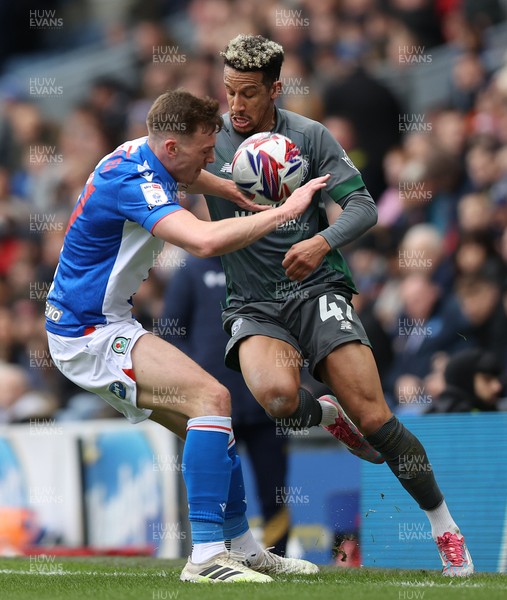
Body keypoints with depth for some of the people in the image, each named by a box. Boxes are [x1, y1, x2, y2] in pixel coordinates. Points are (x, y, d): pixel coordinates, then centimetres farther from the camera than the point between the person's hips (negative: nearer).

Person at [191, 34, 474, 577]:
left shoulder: (310, 136, 1)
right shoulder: (212, 137, 3)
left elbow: (363, 205, -1)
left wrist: (322, 242, -20)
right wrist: (237, 190, -24)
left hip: (317, 290, 0)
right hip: (253, 305, 0)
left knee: (374, 417, -13)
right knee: (277, 394, -33)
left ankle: (446, 530, 3)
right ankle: (325, 415, 4)